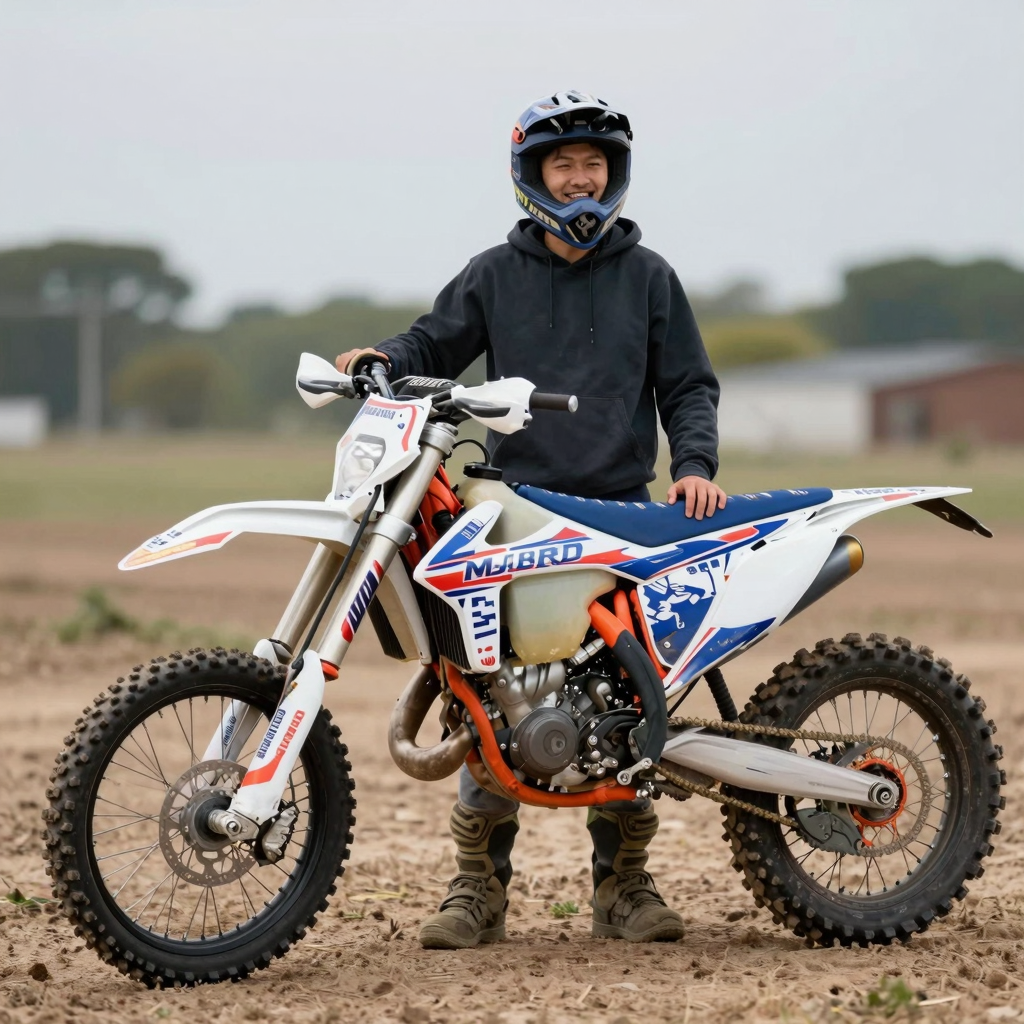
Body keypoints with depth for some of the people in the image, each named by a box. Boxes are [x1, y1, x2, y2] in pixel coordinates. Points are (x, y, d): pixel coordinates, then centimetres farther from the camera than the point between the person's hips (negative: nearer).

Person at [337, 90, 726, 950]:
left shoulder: (647, 275, 11)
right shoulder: (496, 275, 11)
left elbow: (689, 384, 10)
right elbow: (436, 343, 13)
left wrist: (695, 464, -5)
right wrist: (381, 358, -8)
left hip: (623, 508, 0)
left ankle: (623, 881, 6)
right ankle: (480, 885, -2)